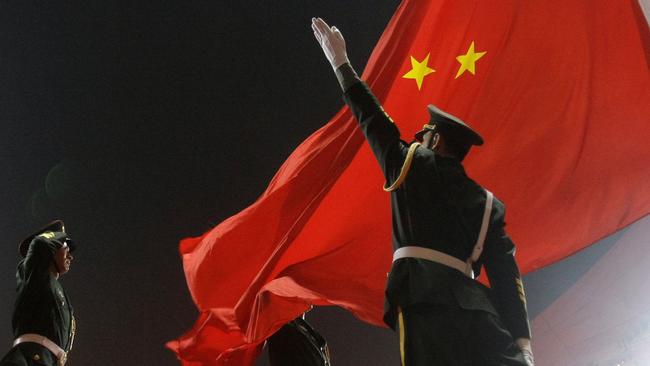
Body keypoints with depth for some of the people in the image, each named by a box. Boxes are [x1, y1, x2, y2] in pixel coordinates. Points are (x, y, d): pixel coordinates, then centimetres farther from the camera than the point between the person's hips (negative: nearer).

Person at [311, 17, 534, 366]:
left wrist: (340, 63, 41)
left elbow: (371, 117, 28)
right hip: (478, 310, 4)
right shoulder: (489, 204, 22)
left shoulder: (412, 163, 15)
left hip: (426, 301, -4)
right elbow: (507, 276, 11)